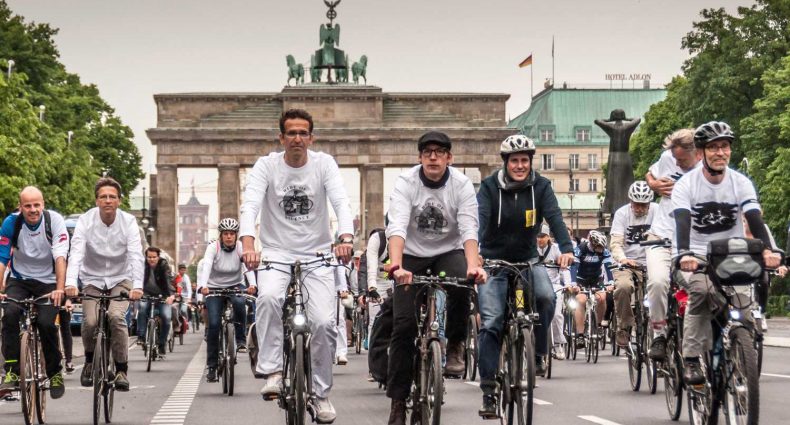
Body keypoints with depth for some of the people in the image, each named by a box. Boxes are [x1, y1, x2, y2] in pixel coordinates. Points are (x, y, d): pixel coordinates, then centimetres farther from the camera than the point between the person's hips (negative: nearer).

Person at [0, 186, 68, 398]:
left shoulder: (54, 220, -16)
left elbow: (60, 257, -22)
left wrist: (60, 289, -33)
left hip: (48, 281, -1)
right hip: (19, 279, 1)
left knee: (46, 323, -22)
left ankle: (55, 373, 2)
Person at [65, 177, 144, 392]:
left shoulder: (129, 222, -15)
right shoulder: (86, 221, -15)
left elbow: (136, 255, -25)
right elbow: (76, 253, -26)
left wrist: (137, 285, -41)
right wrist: (70, 282, -42)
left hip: (120, 279, -1)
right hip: (93, 279, 1)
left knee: (116, 317, -25)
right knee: (90, 321, -20)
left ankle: (121, 370, -13)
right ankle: (90, 361, 10)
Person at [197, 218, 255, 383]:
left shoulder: (241, 248, -13)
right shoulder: (213, 247, -16)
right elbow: (206, 266, -31)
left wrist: (253, 284, -48)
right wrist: (202, 286, -50)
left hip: (235, 285, 1)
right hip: (214, 287, 0)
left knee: (239, 302, -35)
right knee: (214, 324, -14)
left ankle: (240, 338, -13)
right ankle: (211, 366, -5)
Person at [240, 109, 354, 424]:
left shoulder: (324, 164, -6)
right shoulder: (266, 165, -7)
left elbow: (341, 203, -19)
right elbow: (250, 206, -20)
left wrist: (346, 238, -40)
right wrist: (248, 245, -40)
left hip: (317, 255, 1)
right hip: (276, 252, -1)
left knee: (324, 322, -12)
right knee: (269, 298, -33)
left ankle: (321, 394, 8)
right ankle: (273, 372, -21)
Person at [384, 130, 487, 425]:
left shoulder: (461, 184, -14)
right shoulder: (406, 182, -17)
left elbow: (469, 229, -24)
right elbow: (397, 226, -30)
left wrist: (473, 266, -42)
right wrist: (396, 265, -48)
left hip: (449, 252, 0)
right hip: (412, 255, 0)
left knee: (462, 284, -34)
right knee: (403, 324, -10)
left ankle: (455, 345, -7)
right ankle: (398, 399, -1)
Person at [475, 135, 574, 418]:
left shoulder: (541, 186, -6)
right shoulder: (490, 187, -10)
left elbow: (554, 217, -20)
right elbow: (480, 219, -24)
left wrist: (566, 248, -39)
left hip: (528, 260, 1)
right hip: (494, 261, -1)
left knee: (546, 297, -28)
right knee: (491, 322, -12)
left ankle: (537, 354, -6)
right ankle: (488, 390, -7)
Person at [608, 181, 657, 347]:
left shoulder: (657, 212, -1)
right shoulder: (622, 213, -4)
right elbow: (615, 243, -13)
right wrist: (622, 258, -34)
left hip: (649, 264, 2)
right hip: (626, 263, -2)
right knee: (623, 286, -32)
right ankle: (624, 327, -14)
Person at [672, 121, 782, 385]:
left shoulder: (741, 183, -5)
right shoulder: (686, 185, -10)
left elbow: (755, 219, -18)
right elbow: (682, 222, -25)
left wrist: (767, 250, -37)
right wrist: (684, 254, -44)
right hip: (697, 257, -2)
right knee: (701, 289, -31)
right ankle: (691, 361, -27)